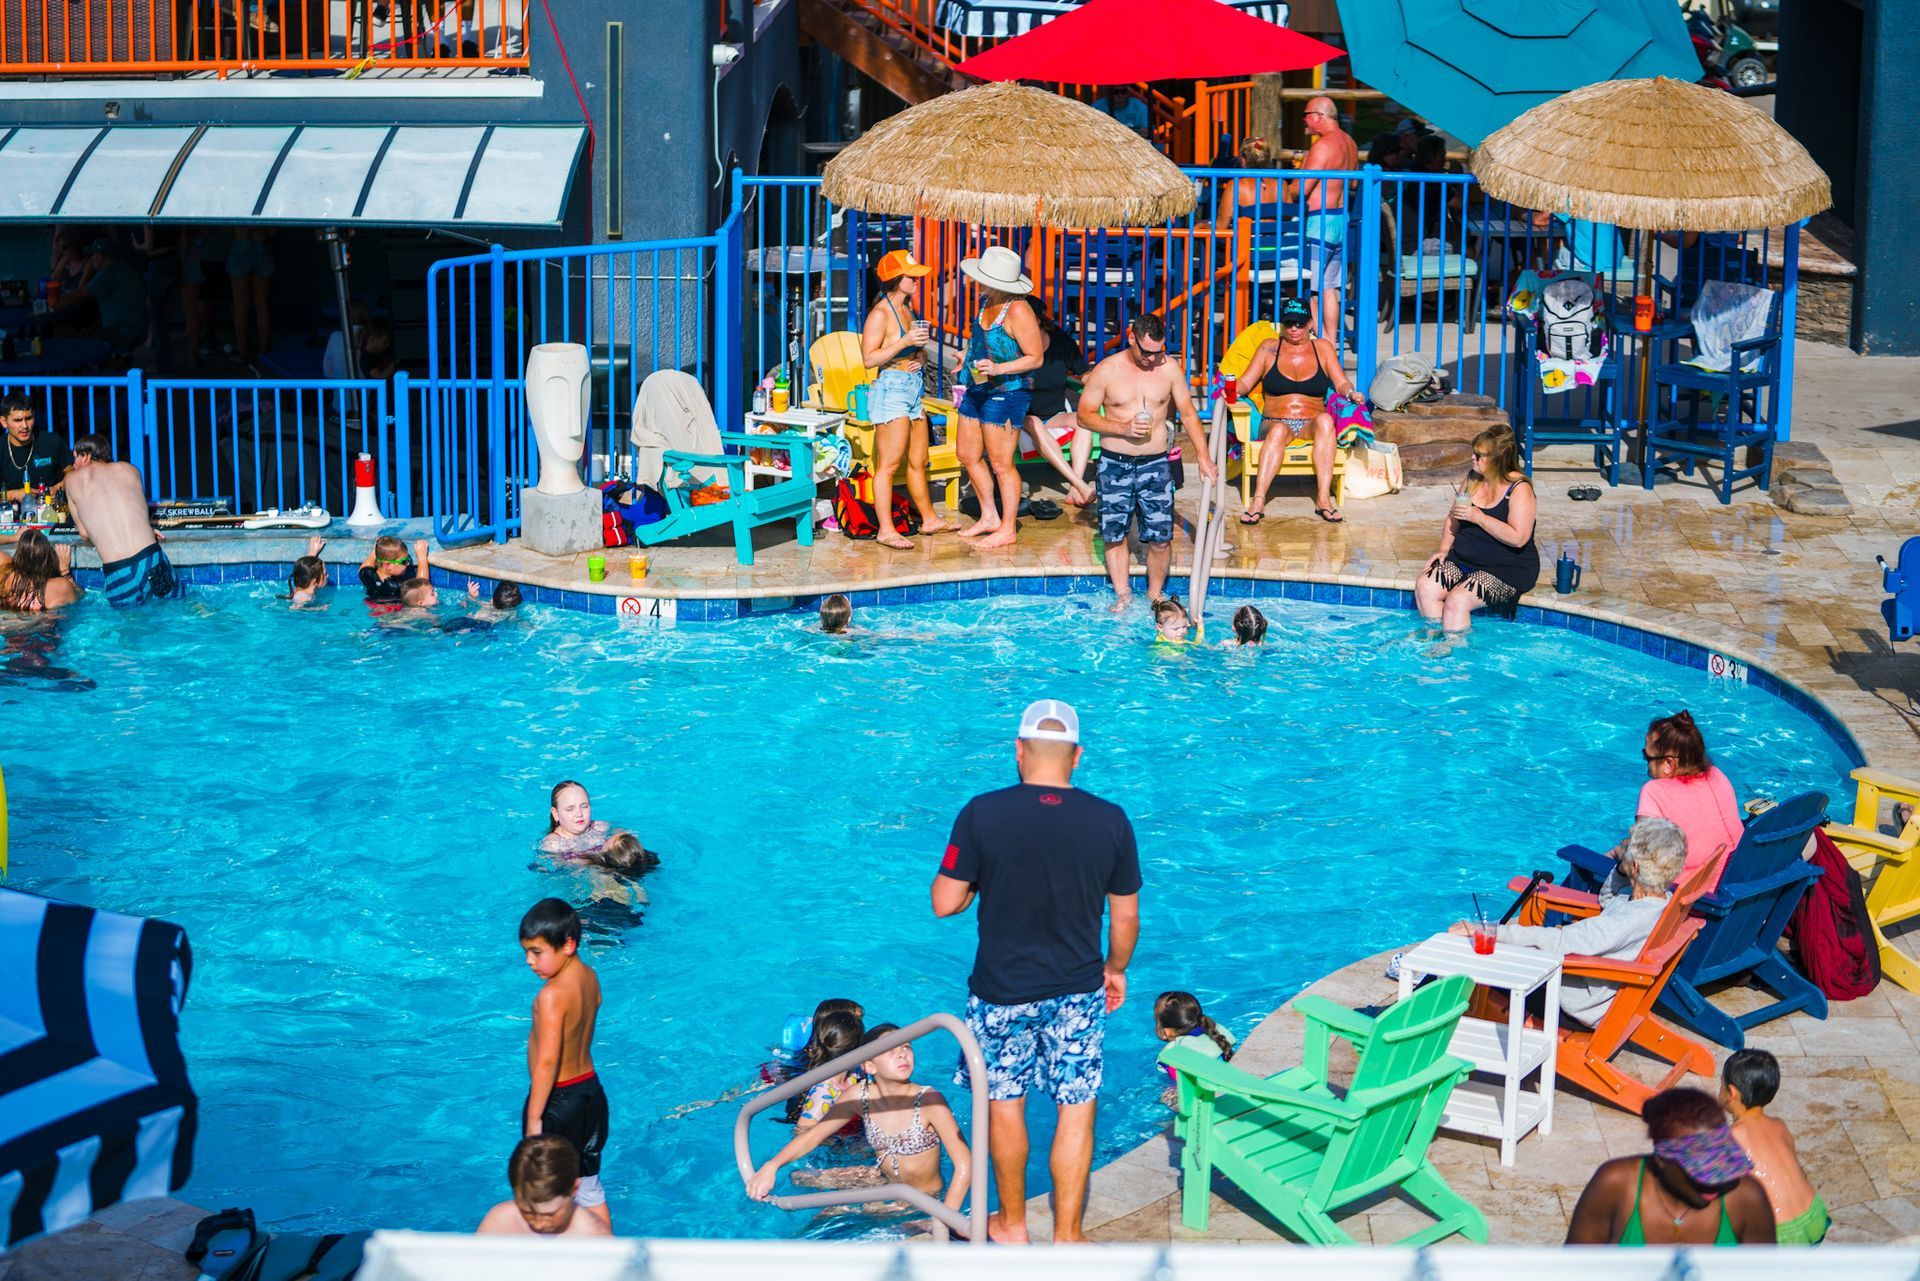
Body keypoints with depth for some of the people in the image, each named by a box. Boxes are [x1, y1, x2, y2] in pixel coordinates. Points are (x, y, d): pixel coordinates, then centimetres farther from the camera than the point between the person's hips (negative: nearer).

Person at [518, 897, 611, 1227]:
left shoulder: (552, 995, -26)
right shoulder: (590, 977, 0)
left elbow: (547, 1061, -27)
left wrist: (533, 1118, -23)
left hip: (558, 1099, -8)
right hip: (590, 1086, 8)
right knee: (589, 1188, 20)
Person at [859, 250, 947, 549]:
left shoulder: (908, 309, 14)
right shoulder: (881, 313, -12)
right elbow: (869, 358, -17)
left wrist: (919, 358, 5)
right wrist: (905, 342, -23)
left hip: (913, 389, 9)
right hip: (891, 389, -9)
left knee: (918, 462, 17)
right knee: (888, 465, -7)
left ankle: (929, 519, 27)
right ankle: (886, 530, -6)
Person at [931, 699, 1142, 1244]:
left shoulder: (982, 814, -14)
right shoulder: (1110, 821, -8)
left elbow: (945, 903, -10)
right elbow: (1126, 917, 0)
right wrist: (1116, 969, 18)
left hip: (1002, 993, -1)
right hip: (1077, 993, 1)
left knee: (1003, 1103, 18)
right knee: (1076, 1112, 11)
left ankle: (1011, 1223, 32)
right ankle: (1067, 1235, 18)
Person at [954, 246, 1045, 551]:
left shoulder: (1017, 311, -20)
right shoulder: (987, 303, 7)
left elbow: (1036, 357, -17)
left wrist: (998, 369, -27)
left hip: (1006, 394, -10)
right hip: (978, 390, 10)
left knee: (1001, 465, -2)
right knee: (968, 455, 16)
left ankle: (1007, 529, 9)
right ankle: (989, 517, 29)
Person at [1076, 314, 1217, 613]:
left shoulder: (1170, 368, 1)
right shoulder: (1106, 370, -5)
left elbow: (1188, 414, 8)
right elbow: (1084, 415, -2)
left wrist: (1203, 455, 3)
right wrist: (1123, 427, -15)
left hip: (1155, 465, 1)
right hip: (1114, 465, -1)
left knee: (1160, 538, -3)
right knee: (1114, 535, 3)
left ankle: (1155, 594, 16)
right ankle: (1123, 595, 17)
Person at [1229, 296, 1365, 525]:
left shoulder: (1322, 348, 15)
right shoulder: (1269, 348, 13)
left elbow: (1341, 383, 7)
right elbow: (1245, 382, 8)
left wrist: (1351, 392, -16)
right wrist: (1234, 389, -15)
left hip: (1311, 426, 1)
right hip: (1274, 422, -1)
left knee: (1325, 420, -35)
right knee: (1278, 430, -38)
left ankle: (1323, 498, -40)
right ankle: (1258, 501, -48)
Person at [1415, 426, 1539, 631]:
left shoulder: (1519, 489, -14)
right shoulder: (1473, 478, 8)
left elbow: (1518, 538, -24)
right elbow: (1453, 518, 18)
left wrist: (1478, 517, -22)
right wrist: (1443, 549, 2)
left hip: (1507, 568, -7)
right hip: (1463, 560, 7)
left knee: (1457, 601, -27)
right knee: (1424, 587, -16)